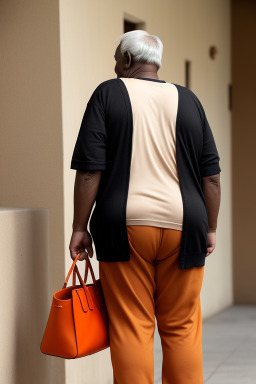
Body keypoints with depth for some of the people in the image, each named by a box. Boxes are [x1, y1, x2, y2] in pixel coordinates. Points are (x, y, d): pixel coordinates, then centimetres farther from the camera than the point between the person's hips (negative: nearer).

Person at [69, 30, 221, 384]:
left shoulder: (108, 94, 1)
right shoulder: (187, 100, 11)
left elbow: (90, 169, -6)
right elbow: (211, 175, 9)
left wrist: (80, 227, -1)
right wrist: (210, 229, 16)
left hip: (125, 227, -3)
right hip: (182, 228, 3)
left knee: (131, 327, 1)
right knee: (182, 328, 9)